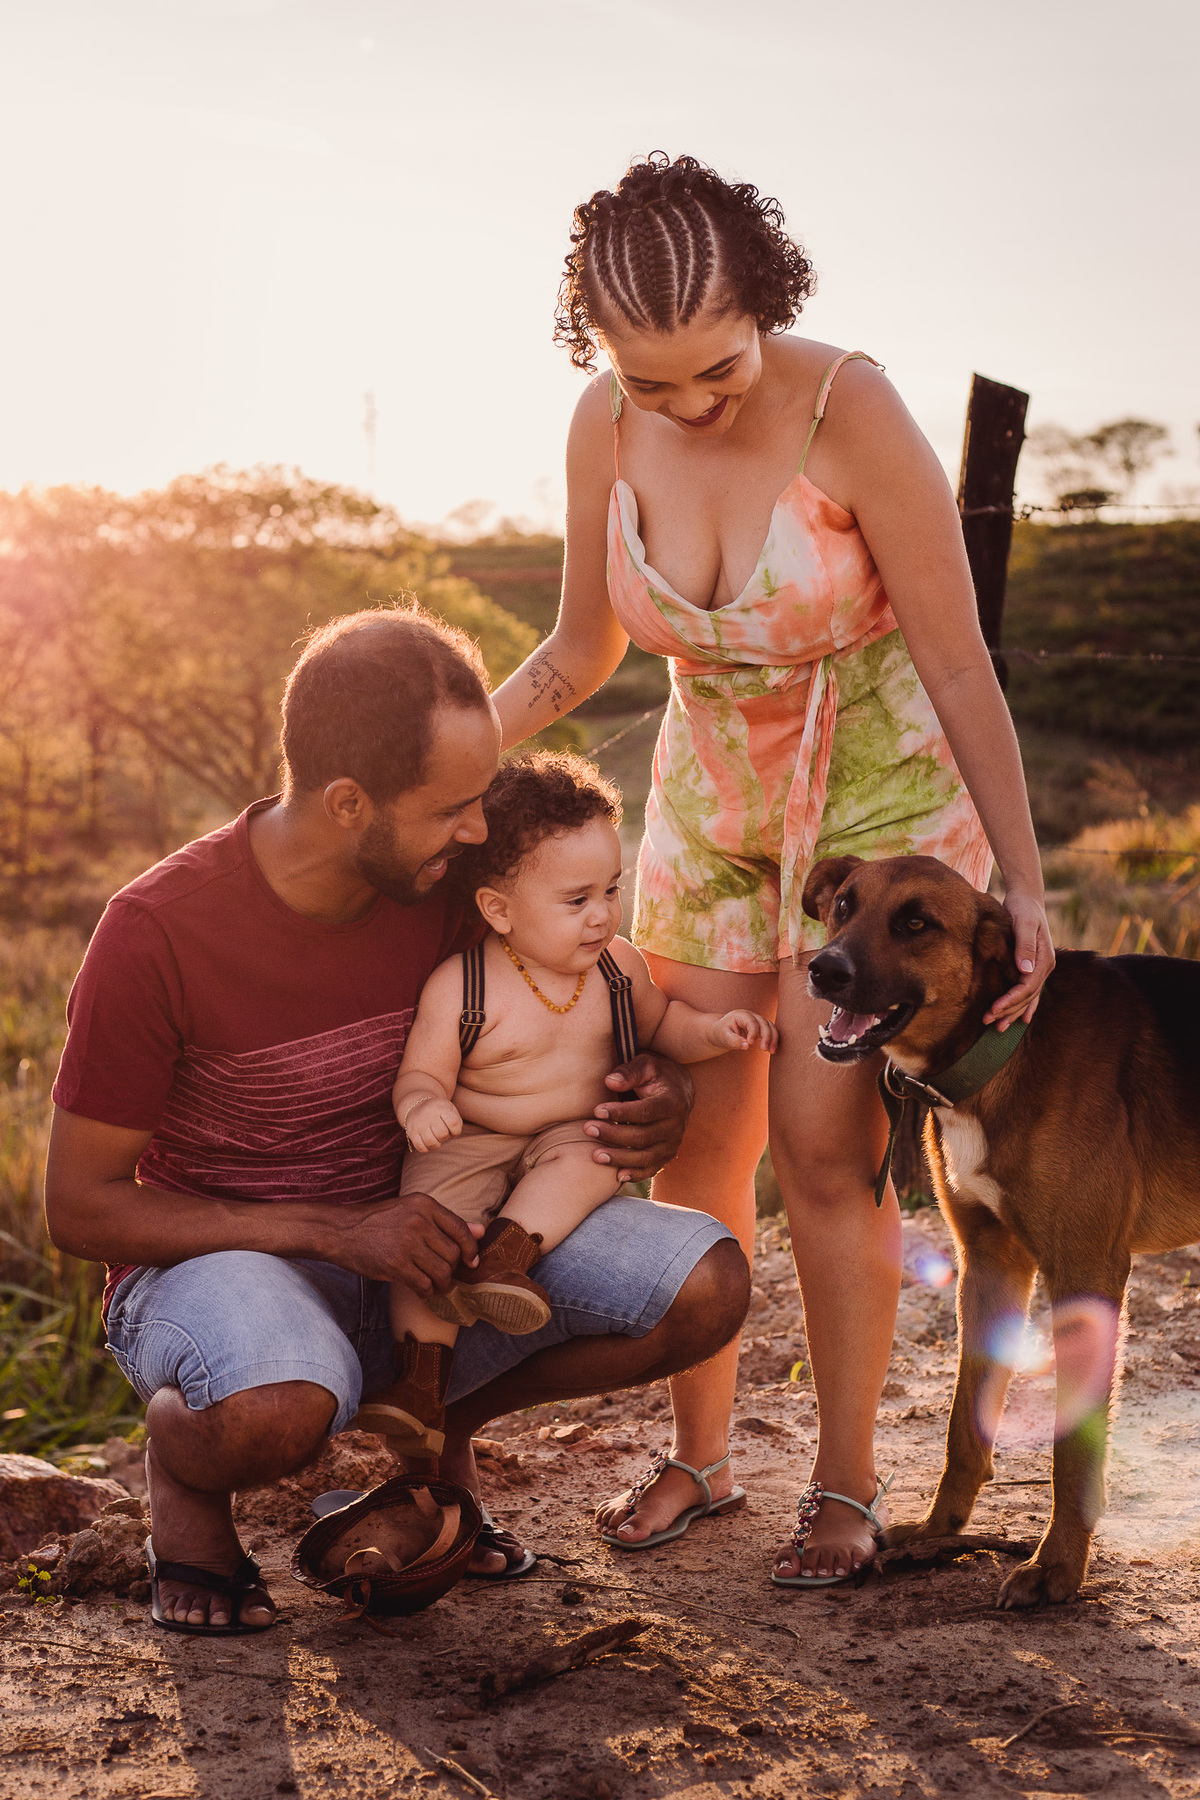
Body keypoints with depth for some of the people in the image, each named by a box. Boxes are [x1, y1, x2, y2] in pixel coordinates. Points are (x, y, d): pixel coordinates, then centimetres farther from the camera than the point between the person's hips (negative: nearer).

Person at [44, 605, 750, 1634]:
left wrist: (660, 1097, -16)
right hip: (216, 1259, -5)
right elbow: (81, 1209, -16)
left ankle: (440, 1421, 10)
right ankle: (181, 1447, -2)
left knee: (707, 1286, -16)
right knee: (282, 1410, -42)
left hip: (416, 1234, 5)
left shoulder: (450, 883, -9)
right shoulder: (158, 934, -22)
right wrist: (336, 1232, -26)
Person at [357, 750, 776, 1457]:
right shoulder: (459, 985, -12)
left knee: (584, 1157, -31)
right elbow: (421, 1073, -10)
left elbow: (660, 1023, 20)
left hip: (572, 1138, 3)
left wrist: (713, 1030, 0)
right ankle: (422, 1383, -22)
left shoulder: (616, 964, 2)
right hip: (470, 1145, -3)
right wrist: (420, 1105, -34)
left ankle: (509, 1251, -40)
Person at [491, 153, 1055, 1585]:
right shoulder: (606, 424, -10)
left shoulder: (850, 409, -24)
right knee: (698, 1136, 6)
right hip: (709, 803, 5)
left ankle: (846, 1481, 7)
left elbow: (958, 666, -19)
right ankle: (697, 1451, 24)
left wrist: (1023, 884, -17)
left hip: (881, 793, -4)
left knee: (820, 1140, -10)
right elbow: (579, 655, 3)